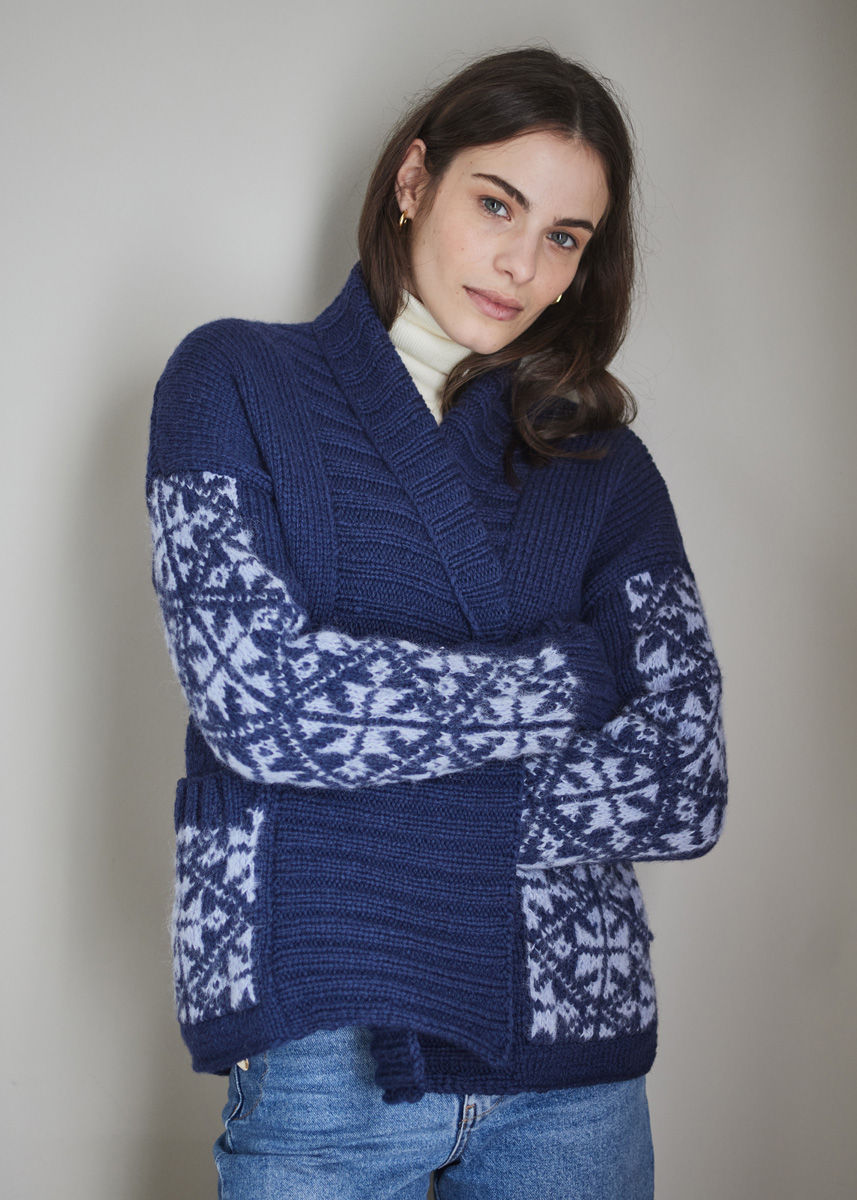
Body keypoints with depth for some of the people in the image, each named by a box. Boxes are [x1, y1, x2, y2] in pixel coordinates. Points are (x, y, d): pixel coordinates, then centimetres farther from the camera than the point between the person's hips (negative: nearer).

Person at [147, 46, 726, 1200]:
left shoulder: (603, 465, 8)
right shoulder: (236, 382, 1)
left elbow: (684, 786, -3)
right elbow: (258, 696, -13)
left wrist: (397, 830, -12)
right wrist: (570, 677, -7)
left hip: (570, 1030, 3)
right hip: (324, 1047, -2)